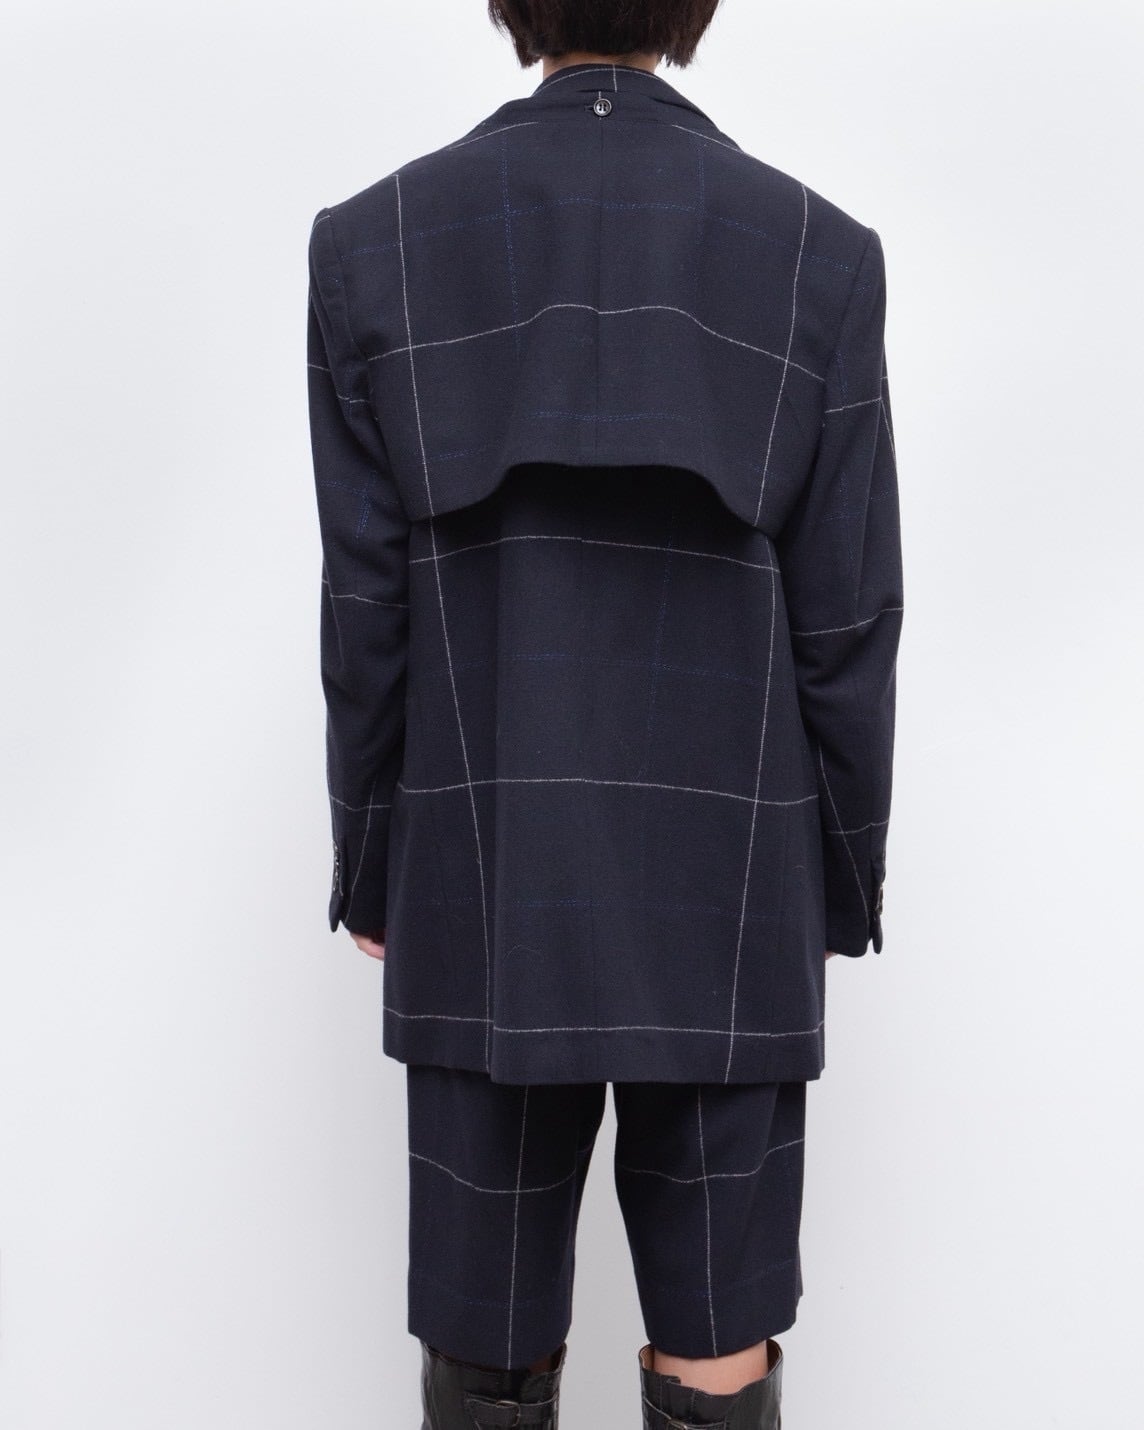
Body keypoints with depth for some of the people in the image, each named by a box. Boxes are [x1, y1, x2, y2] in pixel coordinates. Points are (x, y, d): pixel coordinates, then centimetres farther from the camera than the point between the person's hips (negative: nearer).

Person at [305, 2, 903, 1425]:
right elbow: (845, 623, -4)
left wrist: (370, 869, 9)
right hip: (727, 901, 0)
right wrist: (845, 881, 8)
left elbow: (366, 611, -2)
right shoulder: (819, 254, -4)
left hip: (485, 895, 1)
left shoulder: (374, 242, -3)